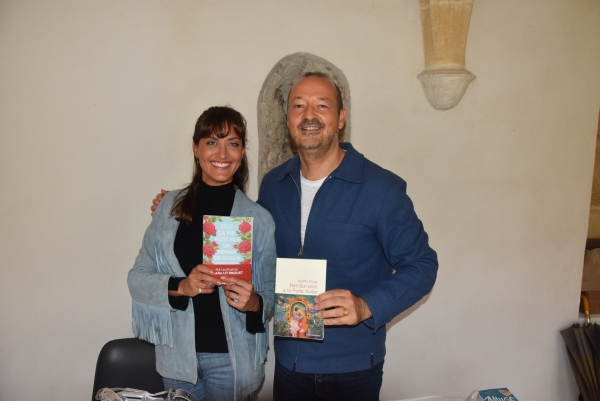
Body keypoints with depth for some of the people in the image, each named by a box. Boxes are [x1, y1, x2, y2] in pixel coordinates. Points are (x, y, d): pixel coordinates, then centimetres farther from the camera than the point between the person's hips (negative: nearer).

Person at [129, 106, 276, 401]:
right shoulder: (171, 206, -2)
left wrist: (253, 303, -23)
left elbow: (270, 293, -2)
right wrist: (180, 287, -19)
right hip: (177, 354, 2)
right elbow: (137, 278, -1)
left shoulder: (258, 218, -6)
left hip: (231, 359, -1)